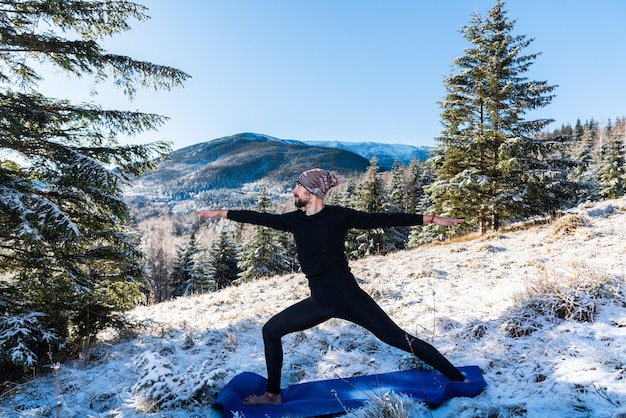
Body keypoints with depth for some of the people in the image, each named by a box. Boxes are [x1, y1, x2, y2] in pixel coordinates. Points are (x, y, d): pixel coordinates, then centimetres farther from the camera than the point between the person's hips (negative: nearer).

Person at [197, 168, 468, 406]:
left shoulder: (339, 215, -9)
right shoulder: (295, 220, 6)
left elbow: (382, 219, -8)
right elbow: (260, 218, 14)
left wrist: (430, 219, -10)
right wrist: (221, 214, 20)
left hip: (346, 294, -6)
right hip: (320, 301, 6)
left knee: (397, 337, -4)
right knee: (271, 330, 11)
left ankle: (458, 380, 11)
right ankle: (273, 393, 27)